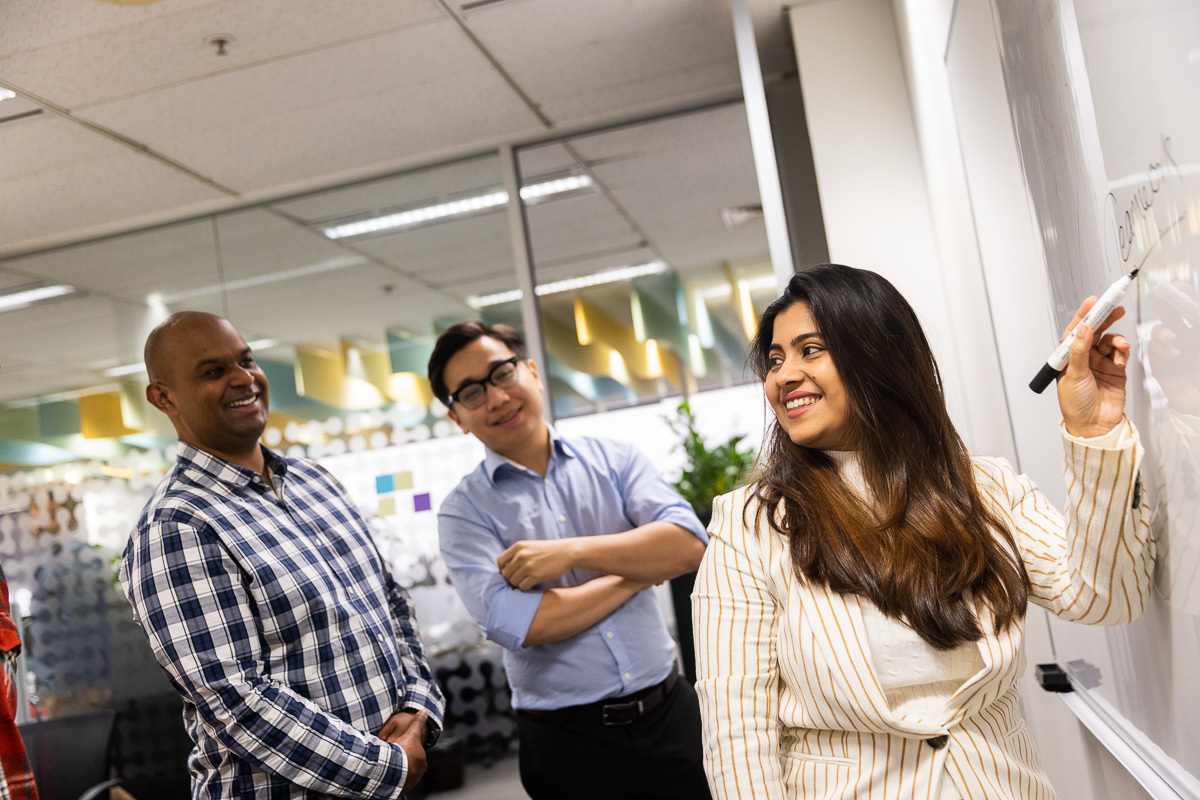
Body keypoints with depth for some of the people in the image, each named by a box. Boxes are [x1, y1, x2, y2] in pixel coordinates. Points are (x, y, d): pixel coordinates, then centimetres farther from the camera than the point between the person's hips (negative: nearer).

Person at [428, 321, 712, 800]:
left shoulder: (613, 460, 2)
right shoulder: (464, 510, -5)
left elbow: (688, 545, -12)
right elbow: (515, 625, -19)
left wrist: (572, 552, -21)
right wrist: (639, 568, -11)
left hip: (671, 711, 2)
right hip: (568, 739, -2)